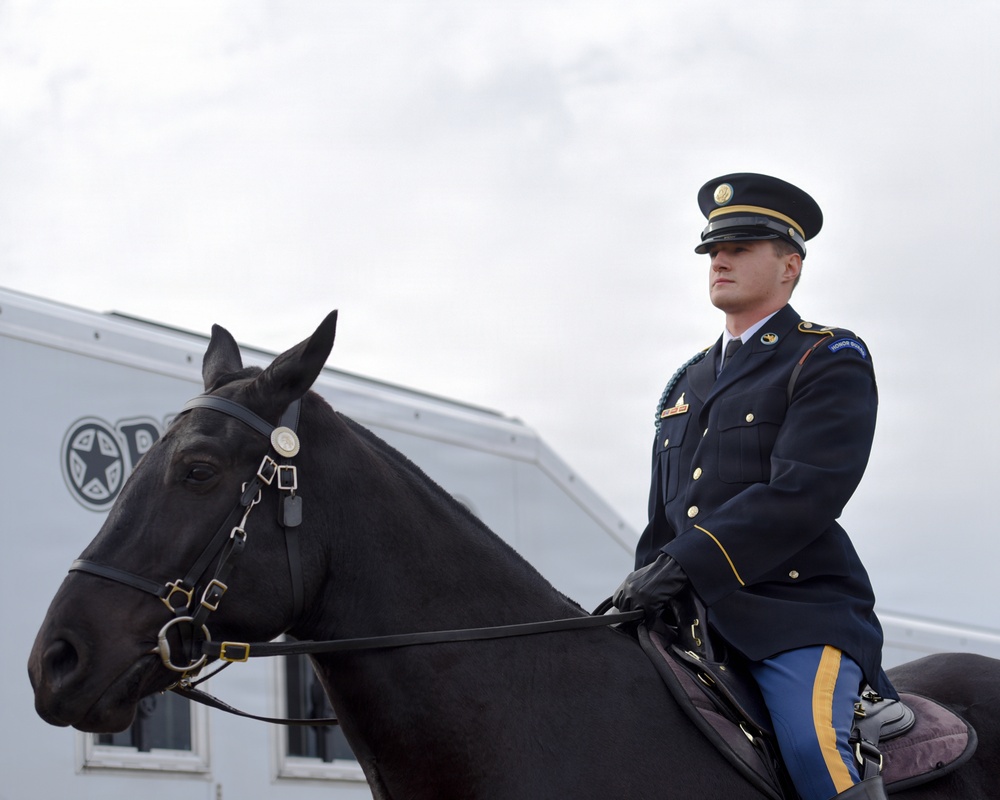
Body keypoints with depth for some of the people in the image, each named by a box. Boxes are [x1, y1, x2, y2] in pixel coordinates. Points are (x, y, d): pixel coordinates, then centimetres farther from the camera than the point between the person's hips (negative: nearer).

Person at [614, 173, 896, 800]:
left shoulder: (832, 362, 2)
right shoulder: (688, 383, 24)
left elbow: (803, 494, -14)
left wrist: (682, 563, -20)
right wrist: (643, 590, 10)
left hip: (799, 610, -6)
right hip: (692, 613, 7)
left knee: (812, 746, -31)